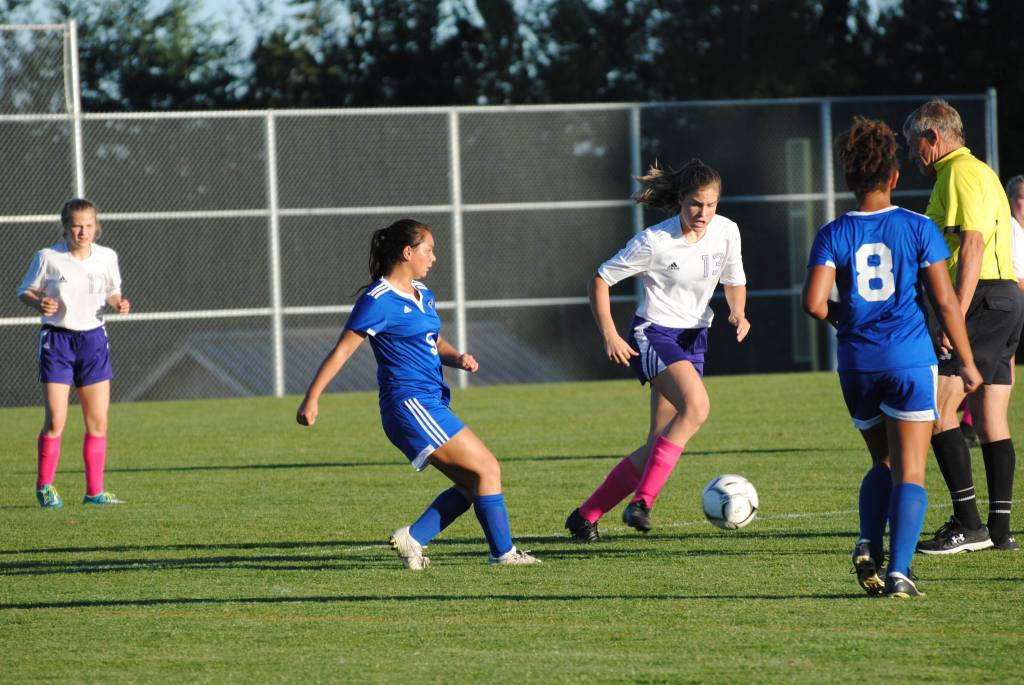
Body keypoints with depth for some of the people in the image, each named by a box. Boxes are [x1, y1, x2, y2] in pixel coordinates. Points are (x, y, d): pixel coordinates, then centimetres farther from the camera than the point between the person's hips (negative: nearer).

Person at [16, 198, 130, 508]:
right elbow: (25, 291, 2)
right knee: (55, 420, -9)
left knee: (98, 422, 3)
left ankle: (94, 490, 12)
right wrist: (38, 303, -20)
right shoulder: (47, 257, -7)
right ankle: (44, 487, 6)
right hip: (57, 340, -4)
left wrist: (118, 303, -6)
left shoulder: (107, 257, 3)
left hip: (94, 340, 4)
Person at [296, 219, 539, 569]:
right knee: (488, 470, -9)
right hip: (409, 405, -9)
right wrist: (312, 398, -19)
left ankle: (413, 538, 7)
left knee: (473, 486, 6)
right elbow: (342, 350, -13)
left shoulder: (422, 294, 15)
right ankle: (502, 552, -1)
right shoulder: (379, 300, -11)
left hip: (431, 405, 9)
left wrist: (457, 358, 4)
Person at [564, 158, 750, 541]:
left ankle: (586, 515, 13)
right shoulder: (655, 241, -17)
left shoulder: (726, 232, -2)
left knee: (659, 445, 1)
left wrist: (738, 312, -5)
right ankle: (641, 502, -30)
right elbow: (601, 279, -8)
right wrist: (609, 334, -17)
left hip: (693, 338, 6)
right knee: (697, 405, -32)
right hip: (653, 335, -6)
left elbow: (734, 281, 16)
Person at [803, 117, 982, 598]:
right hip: (910, 359, -2)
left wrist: (840, 319, 11)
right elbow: (945, 301, -3)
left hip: (857, 363, 2)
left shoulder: (833, 235, -1)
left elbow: (814, 302, -12)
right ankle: (899, 571, -13)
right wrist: (967, 362, 6)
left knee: (883, 463, 21)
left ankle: (869, 545, 1)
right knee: (910, 473, 0)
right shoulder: (918, 229, -3)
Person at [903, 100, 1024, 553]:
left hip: (981, 301, -10)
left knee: (937, 409, -12)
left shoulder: (959, 173, -8)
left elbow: (973, 246, -19)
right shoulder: (981, 172, 24)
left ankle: (968, 522, -16)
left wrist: (955, 318, -24)